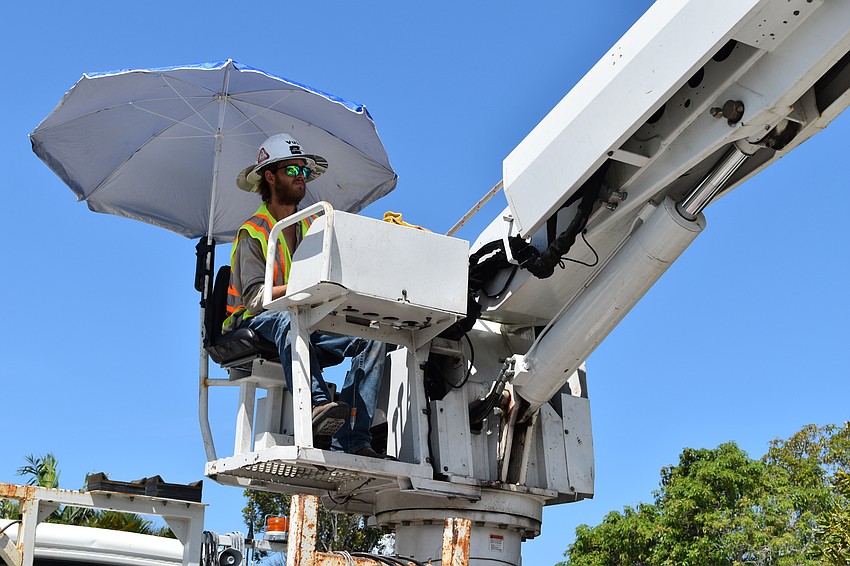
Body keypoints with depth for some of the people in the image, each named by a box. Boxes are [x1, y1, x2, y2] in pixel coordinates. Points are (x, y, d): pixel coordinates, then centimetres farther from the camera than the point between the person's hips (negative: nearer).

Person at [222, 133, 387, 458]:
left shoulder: (312, 228, 19)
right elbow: (255, 298, -14)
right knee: (287, 320, -40)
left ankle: (351, 441, -29)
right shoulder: (253, 232, 0)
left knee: (370, 338, -19)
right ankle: (317, 406, -56)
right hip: (253, 326, -5)